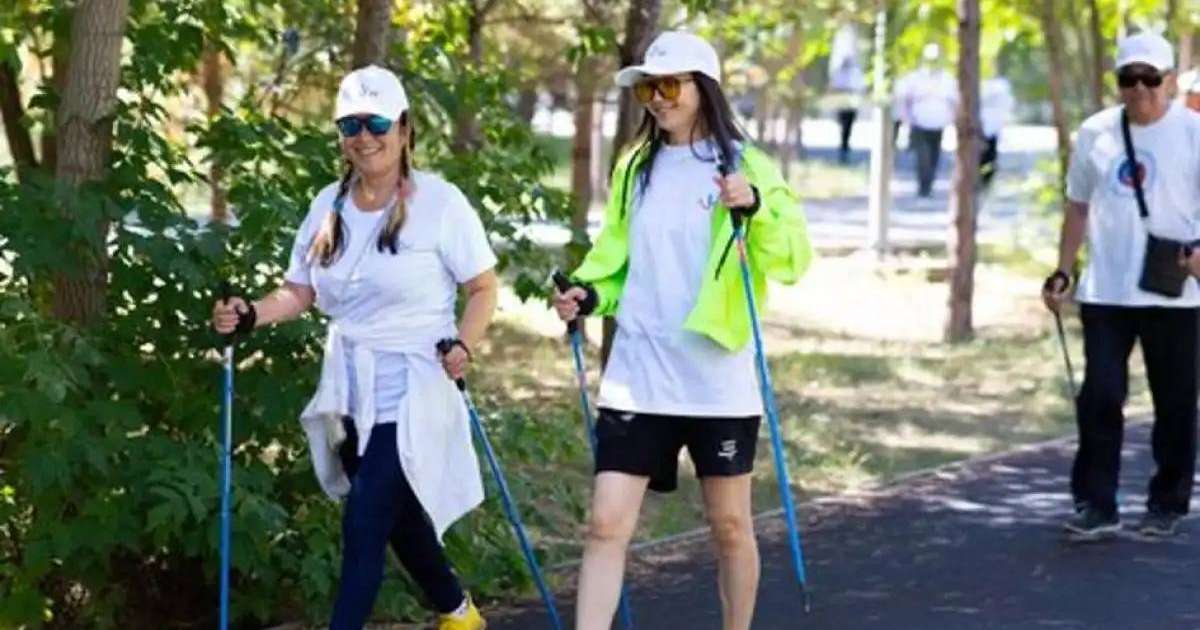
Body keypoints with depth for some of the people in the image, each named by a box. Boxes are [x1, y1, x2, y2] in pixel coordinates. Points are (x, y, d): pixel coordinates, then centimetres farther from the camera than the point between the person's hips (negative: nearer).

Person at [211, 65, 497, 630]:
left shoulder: (439, 202, -9)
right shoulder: (330, 205, 7)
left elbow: (484, 287, -5)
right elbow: (299, 291, 11)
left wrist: (462, 346, -21)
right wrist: (249, 316, -7)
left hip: (410, 396, -6)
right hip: (348, 394, 6)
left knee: (363, 529, -12)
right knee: (398, 519, 19)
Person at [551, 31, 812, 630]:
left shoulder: (743, 165, -3)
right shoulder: (635, 168, 10)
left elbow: (791, 261, -10)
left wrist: (756, 208, -27)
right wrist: (587, 295, 1)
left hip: (716, 377, -3)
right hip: (637, 376, 3)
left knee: (730, 524, 11)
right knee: (607, 524, -5)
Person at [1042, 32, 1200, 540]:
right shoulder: (1095, 134, 6)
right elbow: (1078, 207, 15)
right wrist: (1062, 273, 10)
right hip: (1105, 292, 2)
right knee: (1099, 396, -3)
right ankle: (1095, 506, 2)